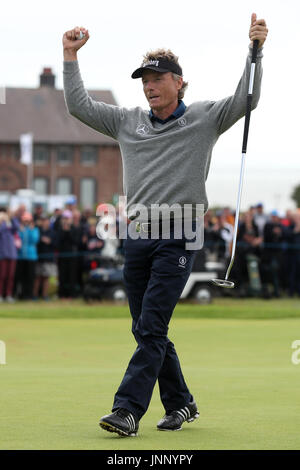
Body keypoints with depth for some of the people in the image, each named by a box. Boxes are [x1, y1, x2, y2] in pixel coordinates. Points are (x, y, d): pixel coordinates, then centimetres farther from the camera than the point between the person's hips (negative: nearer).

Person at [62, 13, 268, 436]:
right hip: (137, 235, 5)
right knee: (146, 331, 8)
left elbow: (245, 99, -6)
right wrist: (70, 56, 14)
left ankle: (128, 409, -17)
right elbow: (79, 106, 19)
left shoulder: (203, 119, 4)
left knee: (152, 328, -12)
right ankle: (180, 403, 20)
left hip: (177, 237, -5)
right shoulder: (128, 122, 15)